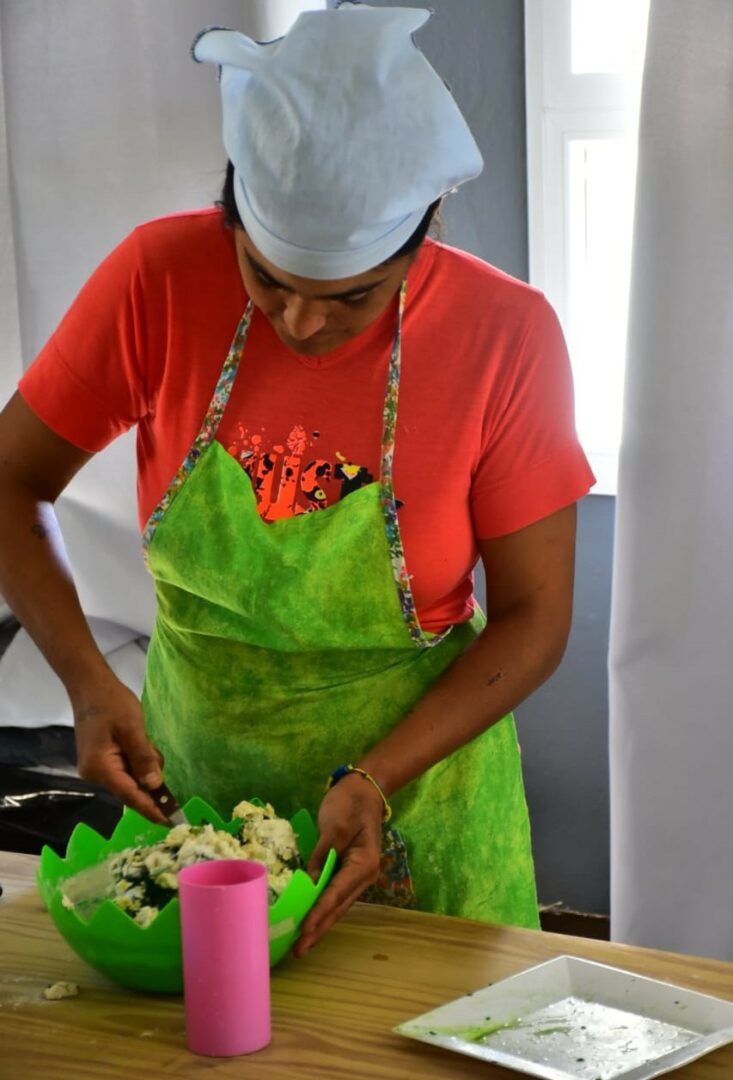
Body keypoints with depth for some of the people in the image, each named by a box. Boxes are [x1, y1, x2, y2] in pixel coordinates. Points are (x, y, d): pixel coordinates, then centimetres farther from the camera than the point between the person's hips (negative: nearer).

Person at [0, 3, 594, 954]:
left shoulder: (505, 333, -18)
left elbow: (533, 616, -12)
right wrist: (88, 684, -20)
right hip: (191, 782, 1)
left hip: (417, 787, -1)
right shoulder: (160, 280, -16)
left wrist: (372, 780, -23)